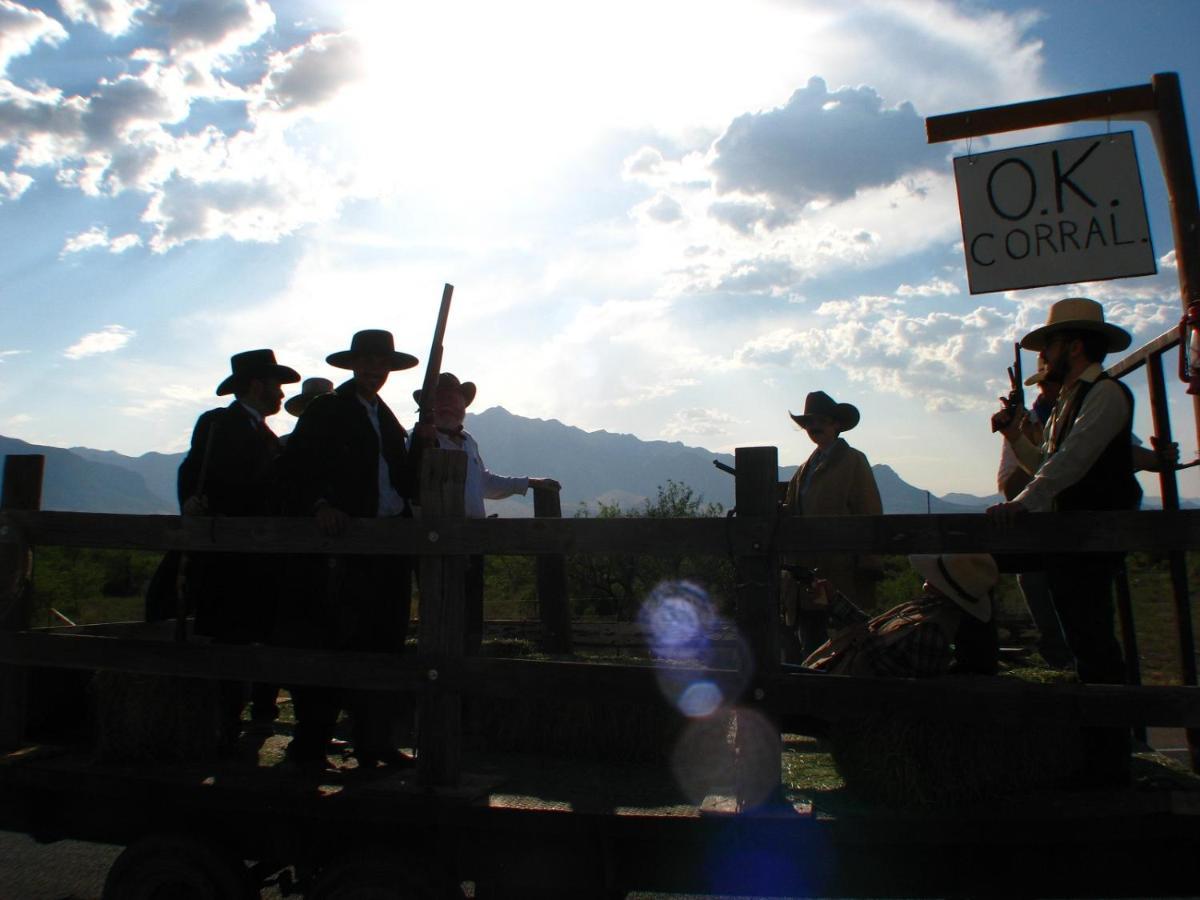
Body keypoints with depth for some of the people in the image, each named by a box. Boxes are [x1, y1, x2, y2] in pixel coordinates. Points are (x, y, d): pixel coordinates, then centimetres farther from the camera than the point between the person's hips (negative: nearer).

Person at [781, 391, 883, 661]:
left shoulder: (853, 461, 0)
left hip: (841, 578, -6)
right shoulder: (806, 468, 18)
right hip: (807, 577, 6)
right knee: (810, 644, 9)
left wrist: (867, 567, -12)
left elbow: (869, 514, -6)